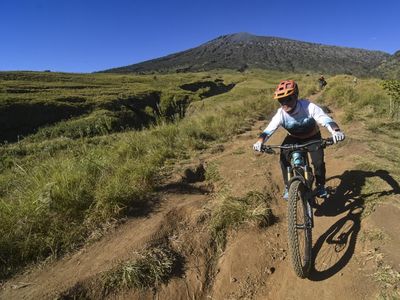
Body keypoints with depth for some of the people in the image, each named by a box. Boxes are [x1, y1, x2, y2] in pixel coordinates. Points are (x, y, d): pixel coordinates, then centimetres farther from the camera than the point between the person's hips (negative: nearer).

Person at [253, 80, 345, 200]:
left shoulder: (308, 107, -33)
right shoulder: (280, 114, -28)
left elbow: (325, 119, -40)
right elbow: (269, 130, -34)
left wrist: (336, 131, -61)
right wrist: (260, 141, -55)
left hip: (312, 137, -1)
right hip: (294, 138, 1)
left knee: (318, 160, -17)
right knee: (284, 157, -19)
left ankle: (320, 185, 13)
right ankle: (288, 186, 2)